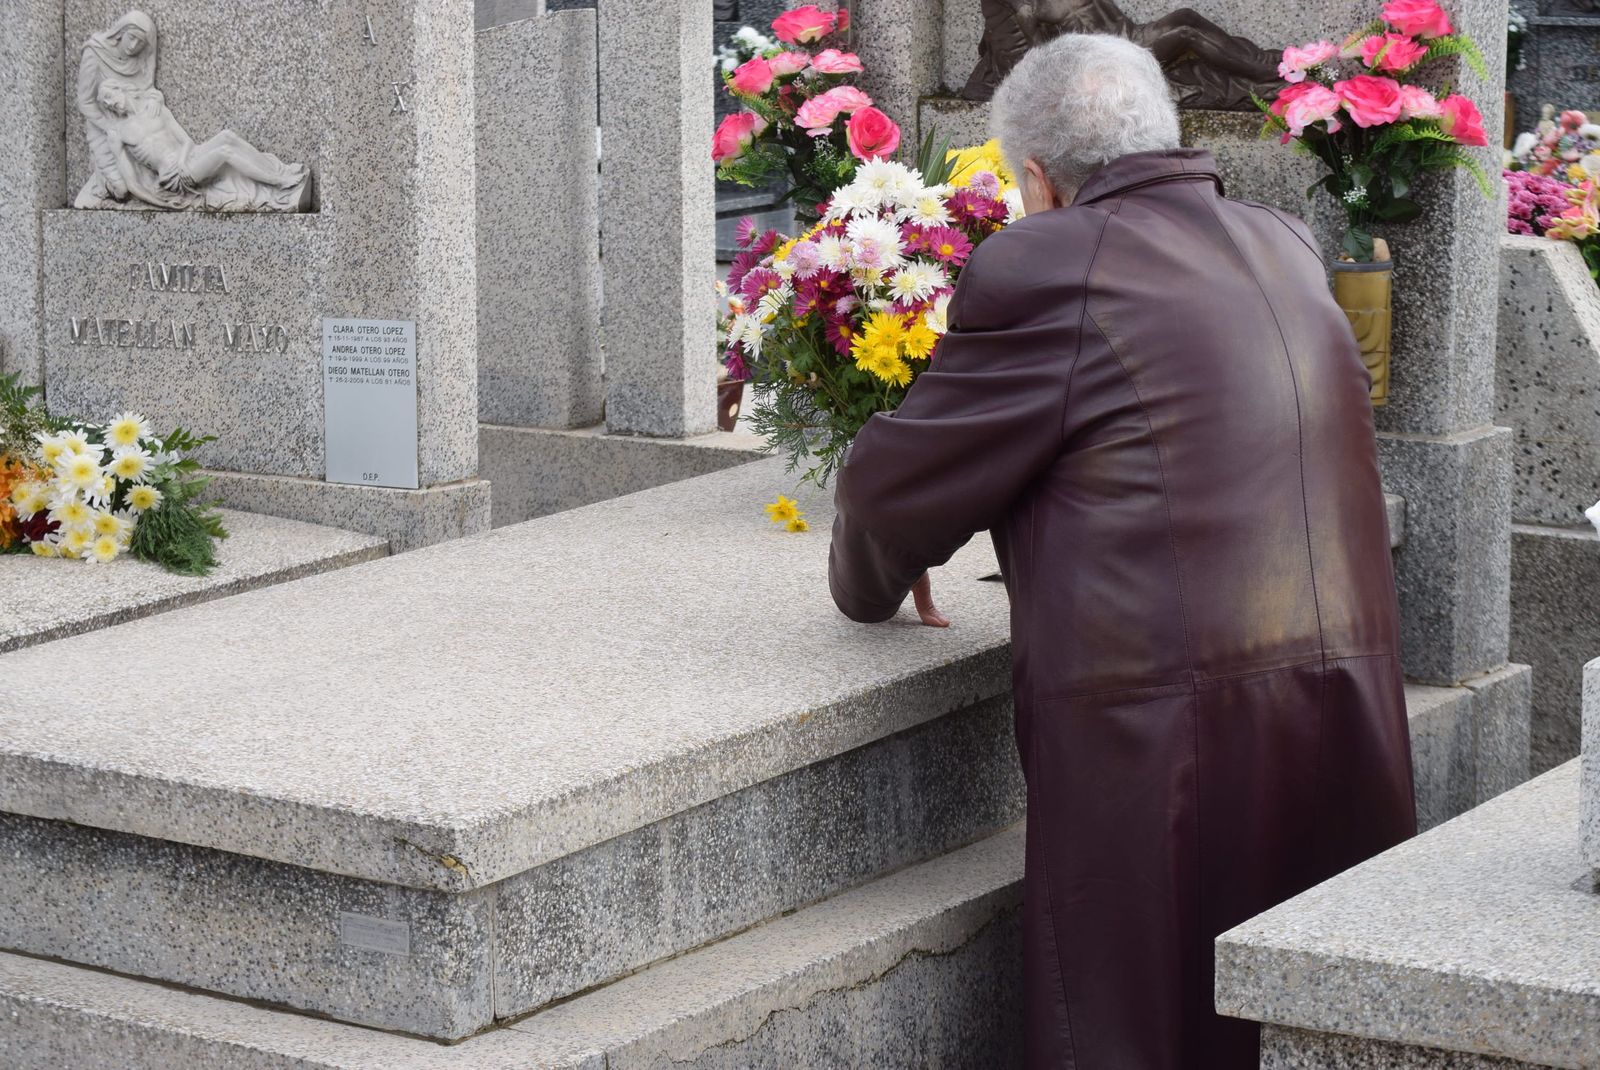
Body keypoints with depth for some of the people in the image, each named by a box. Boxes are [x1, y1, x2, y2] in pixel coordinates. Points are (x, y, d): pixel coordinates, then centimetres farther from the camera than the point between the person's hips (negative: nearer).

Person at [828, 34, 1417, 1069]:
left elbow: (896, 484, 1)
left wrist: (873, 584, 21)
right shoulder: (1288, 249, 15)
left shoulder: (1046, 264, -7)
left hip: (1163, 731, -7)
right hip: (1352, 704, 7)